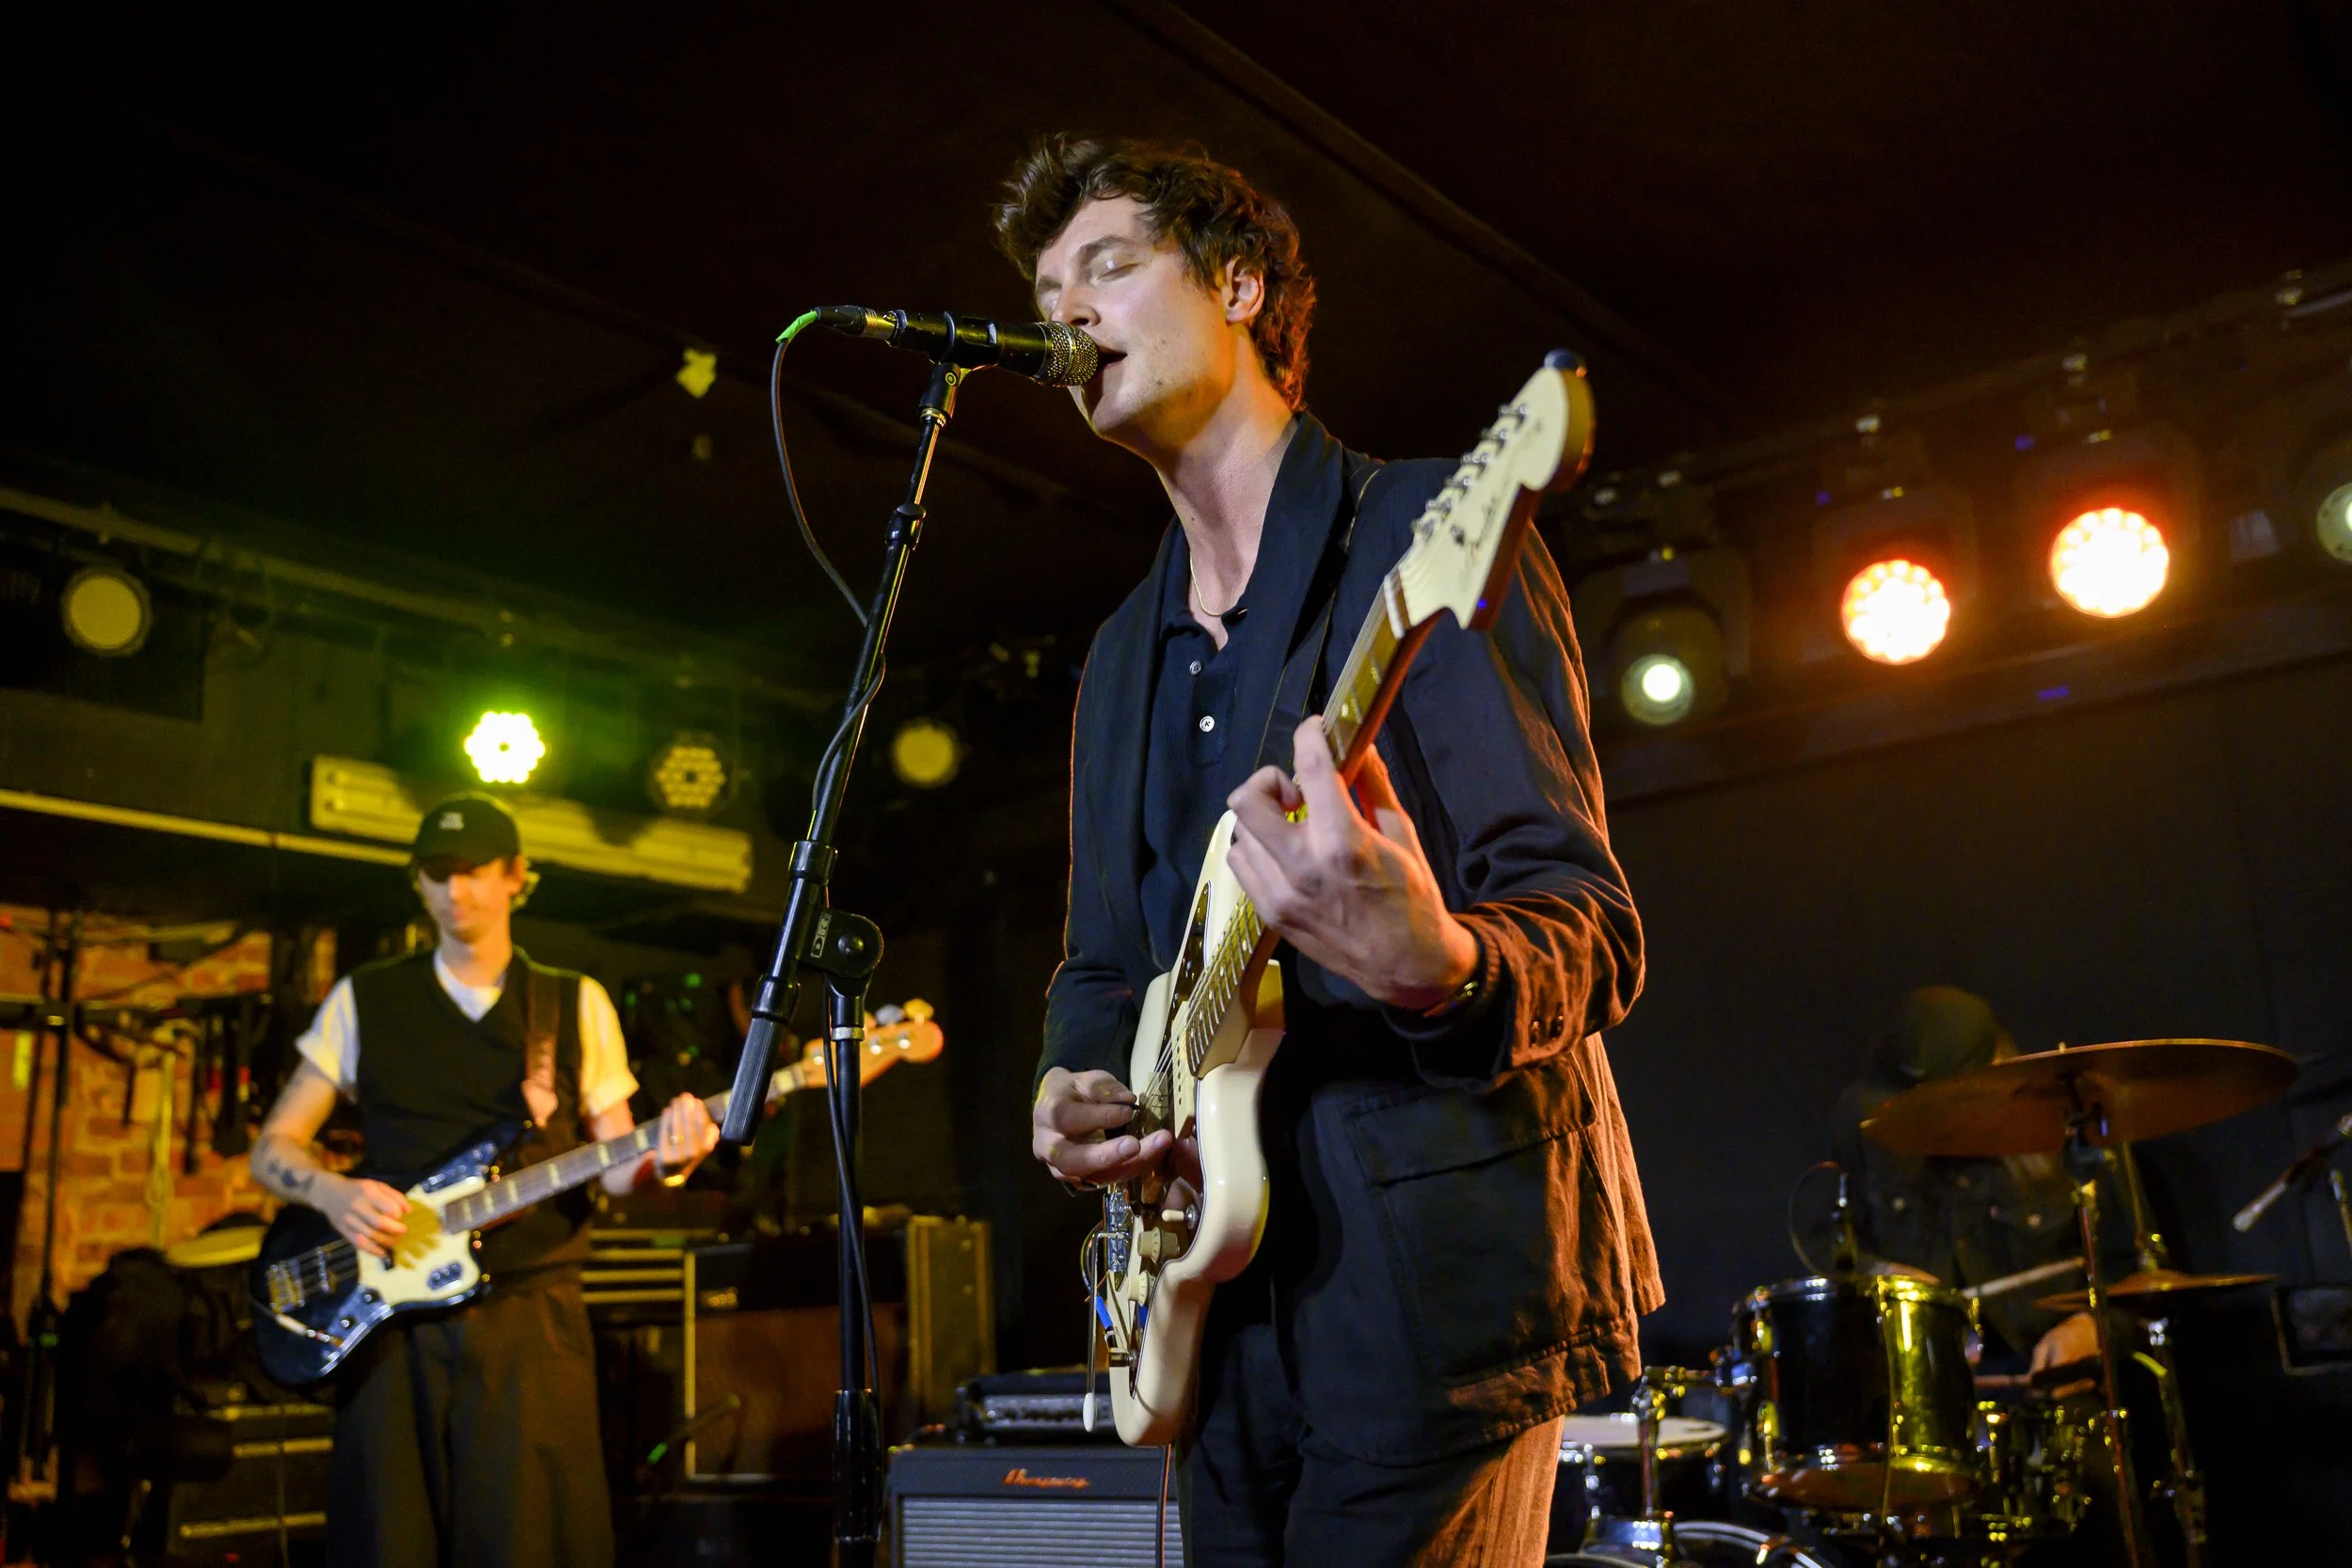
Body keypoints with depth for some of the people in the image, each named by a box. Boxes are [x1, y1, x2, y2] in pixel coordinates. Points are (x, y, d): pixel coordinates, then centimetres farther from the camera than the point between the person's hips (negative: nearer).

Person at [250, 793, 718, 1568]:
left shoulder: (576, 1004, 8)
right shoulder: (364, 1000, 9)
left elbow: (615, 1167, 7)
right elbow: (271, 1148, 10)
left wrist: (662, 1157, -16)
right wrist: (332, 1191, -11)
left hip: (532, 1316, 0)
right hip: (391, 1316, 1)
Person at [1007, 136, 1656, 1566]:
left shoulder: (1422, 538, -9)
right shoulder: (1125, 654, 15)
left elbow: (1590, 928, -16)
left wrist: (1433, 965, -38)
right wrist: (1073, 1088, -3)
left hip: (1433, 1283, -7)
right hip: (1218, 1297, 7)